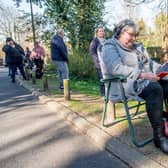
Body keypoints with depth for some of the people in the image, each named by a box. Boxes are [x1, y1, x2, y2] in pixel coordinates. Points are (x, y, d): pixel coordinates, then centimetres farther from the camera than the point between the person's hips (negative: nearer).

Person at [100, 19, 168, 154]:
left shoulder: (138, 46, 24)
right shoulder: (110, 47, -1)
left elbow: (151, 63, 25)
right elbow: (117, 68, -18)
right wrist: (141, 74, -26)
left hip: (146, 81, 8)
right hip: (125, 85, -8)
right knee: (155, 89, -34)